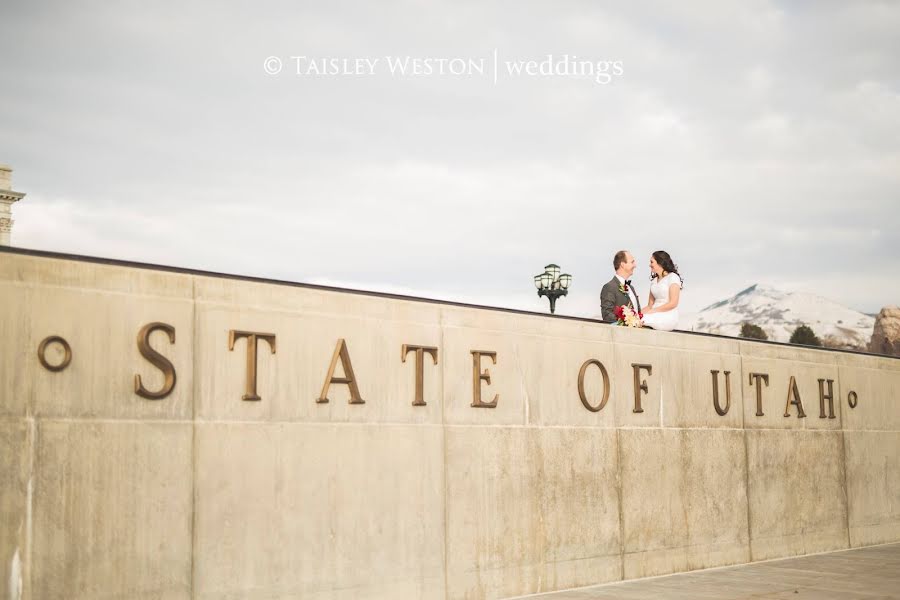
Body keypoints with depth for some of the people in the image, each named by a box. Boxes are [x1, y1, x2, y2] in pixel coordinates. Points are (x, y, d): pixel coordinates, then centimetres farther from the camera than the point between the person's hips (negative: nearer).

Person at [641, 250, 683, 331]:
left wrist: (652, 311, -15)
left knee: (644, 320, -34)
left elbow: (673, 303, -12)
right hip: (656, 317, 6)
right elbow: (650, 305, 15)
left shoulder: (673, 277, -2)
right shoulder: (654, 280, 20)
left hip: (668, 318, -6)